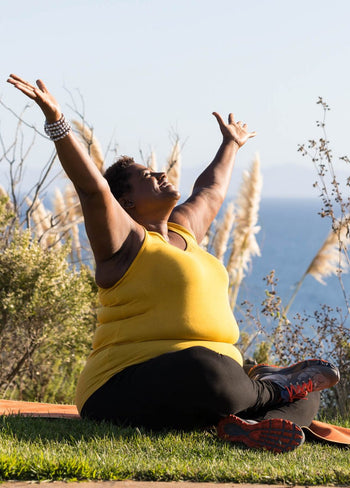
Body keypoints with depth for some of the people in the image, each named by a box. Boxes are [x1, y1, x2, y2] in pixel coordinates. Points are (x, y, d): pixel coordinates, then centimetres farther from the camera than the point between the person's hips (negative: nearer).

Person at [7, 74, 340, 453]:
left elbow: (209, 192, 39)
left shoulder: (182, 230, 21)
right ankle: (272, 388, -12)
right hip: (129, 389, -9)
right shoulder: (124, 240, -2)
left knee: (304, 393, 5)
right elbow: (92, 187, -18)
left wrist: (230, 145, 56)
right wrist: (56, 121, -28)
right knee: (207, 373, -40)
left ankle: (241, 425, -22)